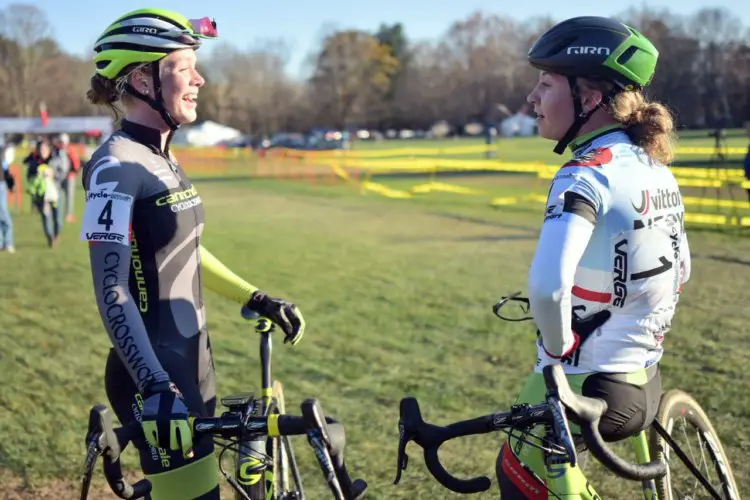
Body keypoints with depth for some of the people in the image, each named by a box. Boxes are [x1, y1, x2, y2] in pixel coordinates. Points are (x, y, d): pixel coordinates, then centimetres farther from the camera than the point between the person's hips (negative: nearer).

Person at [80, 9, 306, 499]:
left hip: (192, 363, 9)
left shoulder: (162, 159, 9)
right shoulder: (117, 168, -18)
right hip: (154, 375, -9)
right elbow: (113, 292, -22)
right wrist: (155, 388, -30)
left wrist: (256, 299, 19)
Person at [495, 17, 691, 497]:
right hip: (644, 382, 8)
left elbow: (547, 287, -36)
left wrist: (560, 346, -19)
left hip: (584, 387, -8)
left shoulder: (588, 174, -21)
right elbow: (680, 271, 18)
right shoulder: (656, 167, 5)